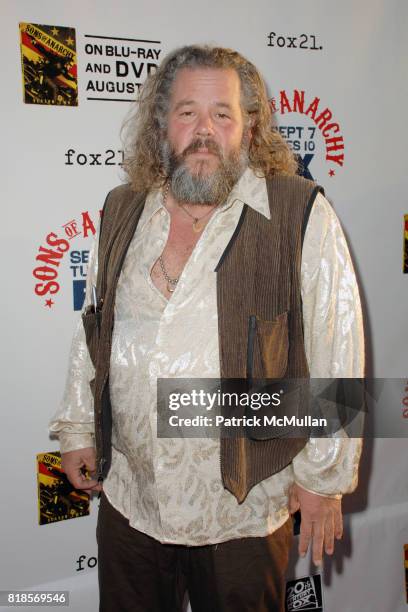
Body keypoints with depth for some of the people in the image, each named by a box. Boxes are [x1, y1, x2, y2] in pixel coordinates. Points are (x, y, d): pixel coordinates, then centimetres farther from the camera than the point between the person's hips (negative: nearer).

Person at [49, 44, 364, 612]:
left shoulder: (301, 216, -12)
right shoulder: (122, 212, 3)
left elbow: (337, 353, -10)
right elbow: (92, 328, 12)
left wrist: (324, 475, -7)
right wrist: (77, 427, 14)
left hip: (244, 507, -3)